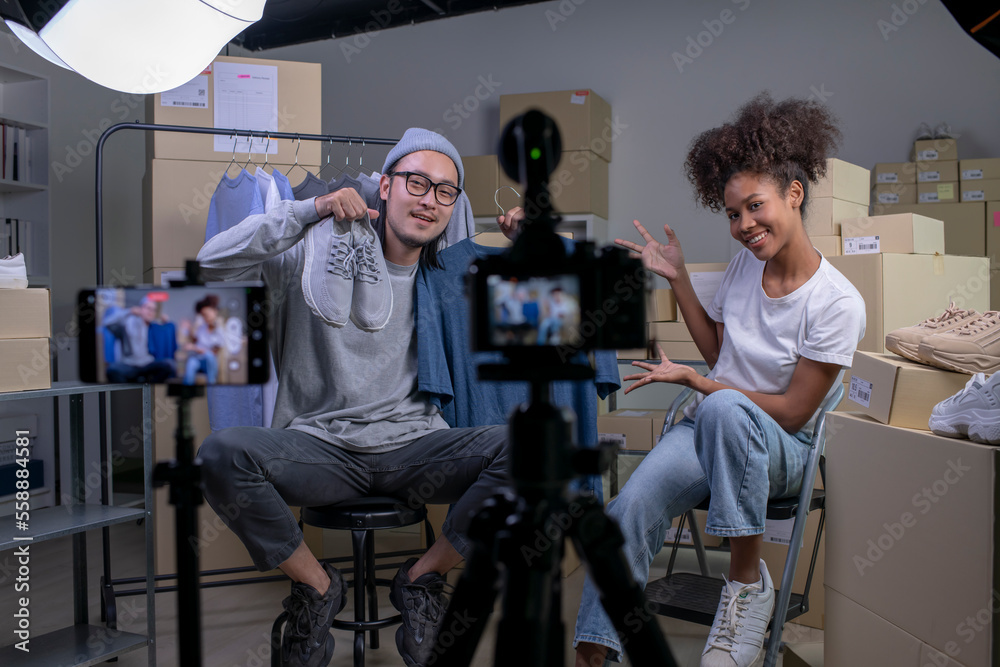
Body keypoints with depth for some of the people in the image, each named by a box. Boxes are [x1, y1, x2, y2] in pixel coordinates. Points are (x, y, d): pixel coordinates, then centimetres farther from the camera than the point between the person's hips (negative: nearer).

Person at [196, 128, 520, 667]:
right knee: (221, 454, -29)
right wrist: (309, 211, -11)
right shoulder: (324, 246, 2)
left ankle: (422, 577, -1)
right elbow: (212, 263, -6)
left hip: (413, 446, 1)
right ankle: (316, 583, -1)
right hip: (321, 448, -1)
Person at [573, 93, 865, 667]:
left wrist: (690, 379, -14)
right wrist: (678, 278, 7)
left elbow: (792, 411, -13)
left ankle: (749, 581, -23)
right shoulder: (747, 261, 4)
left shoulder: (838, 303, -15)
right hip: (712, 430, 4)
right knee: (633, 505, -27)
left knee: (722, 407, -41)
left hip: (781, 448, -4)